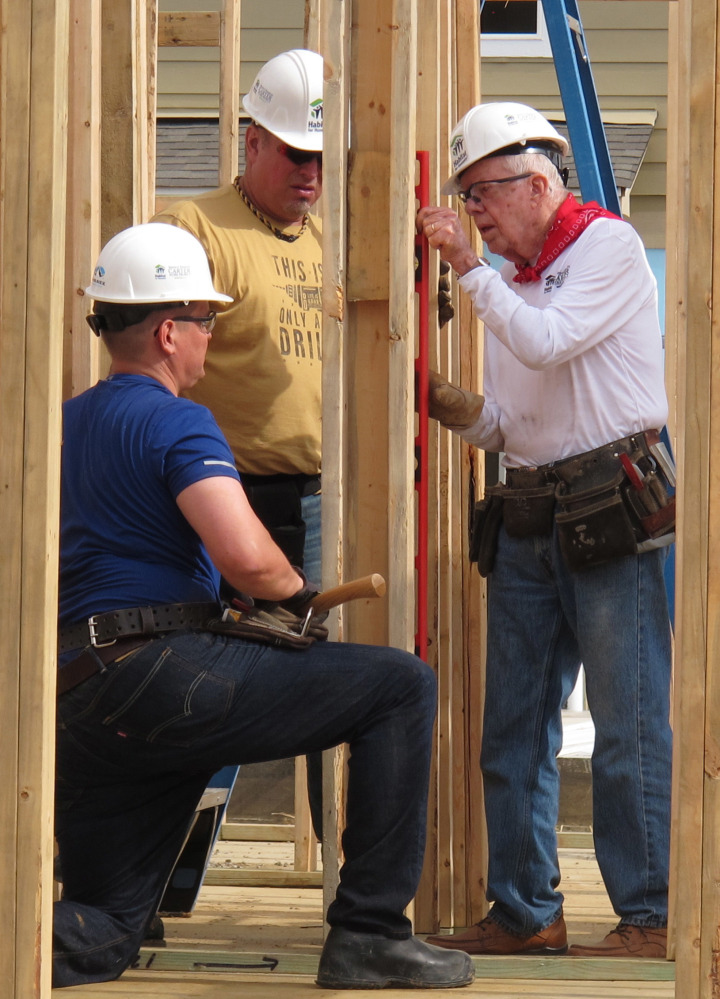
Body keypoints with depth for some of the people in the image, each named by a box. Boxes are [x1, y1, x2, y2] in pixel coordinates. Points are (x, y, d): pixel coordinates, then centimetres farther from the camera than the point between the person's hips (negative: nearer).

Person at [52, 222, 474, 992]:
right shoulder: (176, 422, -5)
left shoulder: (66, 426, 21)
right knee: (400, 687, -1)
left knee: (100, 934, 17)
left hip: (75, 711, 8)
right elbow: (246, 557, -20)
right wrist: (294, 594, 3)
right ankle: (369, 933, -5)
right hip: (165, 672, -8)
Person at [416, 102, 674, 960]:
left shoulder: (608, 246, -2)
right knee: (514, 729, 6)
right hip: (526, 518, 8)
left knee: (629, 728, -7)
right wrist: (444, 402, 1)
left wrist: (468, 267, -11)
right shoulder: (508, 278, 19)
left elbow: (546, 343, -17)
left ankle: (649, 918, -3)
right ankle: (525, 913, 13)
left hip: (613, 510, -8)